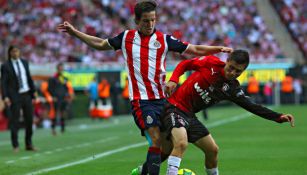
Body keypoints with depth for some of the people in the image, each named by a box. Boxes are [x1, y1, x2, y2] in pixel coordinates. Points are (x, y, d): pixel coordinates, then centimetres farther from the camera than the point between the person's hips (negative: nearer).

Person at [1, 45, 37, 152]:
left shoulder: (24, 62, 8)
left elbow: (29, 78, 13)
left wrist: (33, 91, 10)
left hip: (27, 95, 5)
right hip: (15, 96, -4)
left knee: (29, 119, 5)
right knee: (14, 121, -4)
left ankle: (29, 144, 13)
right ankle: (15, 146, 3)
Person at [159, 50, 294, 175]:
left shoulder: (232, 89, 2)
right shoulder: (211, 63, -10)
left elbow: (251, 106, 0)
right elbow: (185, 65, 1)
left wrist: (278, 117, -8)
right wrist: (173, 80, -16)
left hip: (189, 115, 6)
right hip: (174, 107, -6)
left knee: (212, 150, 12)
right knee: (181, 143, -30)